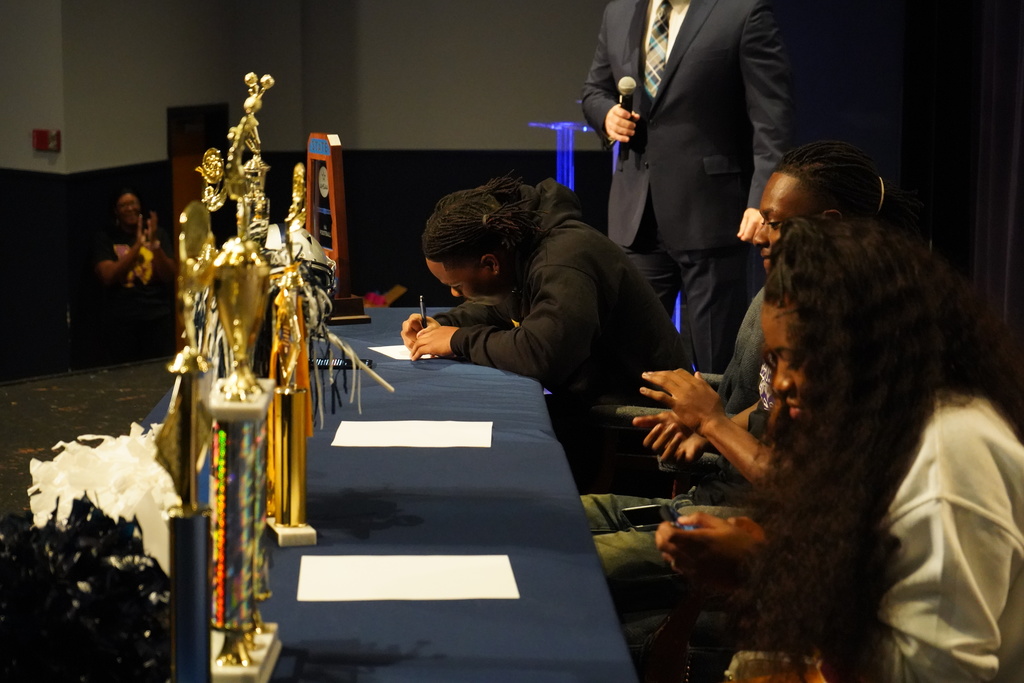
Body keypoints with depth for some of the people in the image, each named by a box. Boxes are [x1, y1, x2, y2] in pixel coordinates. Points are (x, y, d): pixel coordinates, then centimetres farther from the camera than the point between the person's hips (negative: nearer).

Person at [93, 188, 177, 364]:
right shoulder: (105, 237, 4)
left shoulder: (158, 234, 9)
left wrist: (154, 244, -13)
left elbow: (170, 277, 1)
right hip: (121, 322, -1)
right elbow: (107, 277, -10)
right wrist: (137, 246, -14)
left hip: (158, 318, 1)